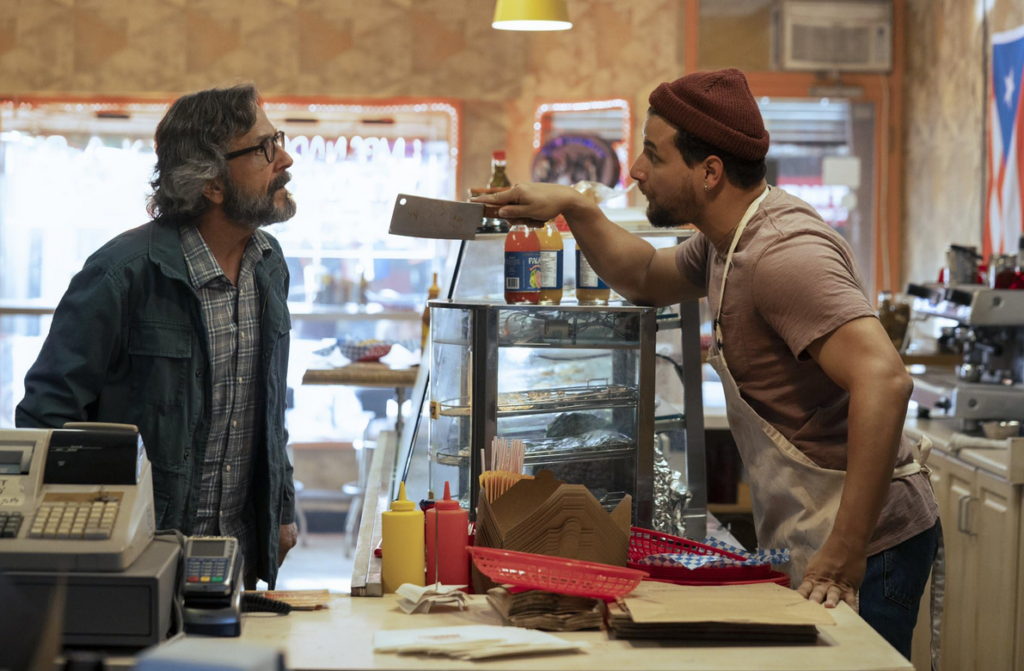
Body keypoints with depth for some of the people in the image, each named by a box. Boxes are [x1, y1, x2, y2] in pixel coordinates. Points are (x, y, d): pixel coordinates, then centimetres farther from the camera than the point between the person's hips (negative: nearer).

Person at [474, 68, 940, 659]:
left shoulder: (783, 253, -22)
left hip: (867, 543, -10)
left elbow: (883, 379, -34)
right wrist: (576, 211, 14)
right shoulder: (728, 239, 10)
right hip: (809, 542, 10)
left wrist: (843, 559, -34)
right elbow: (648, 279, 31)